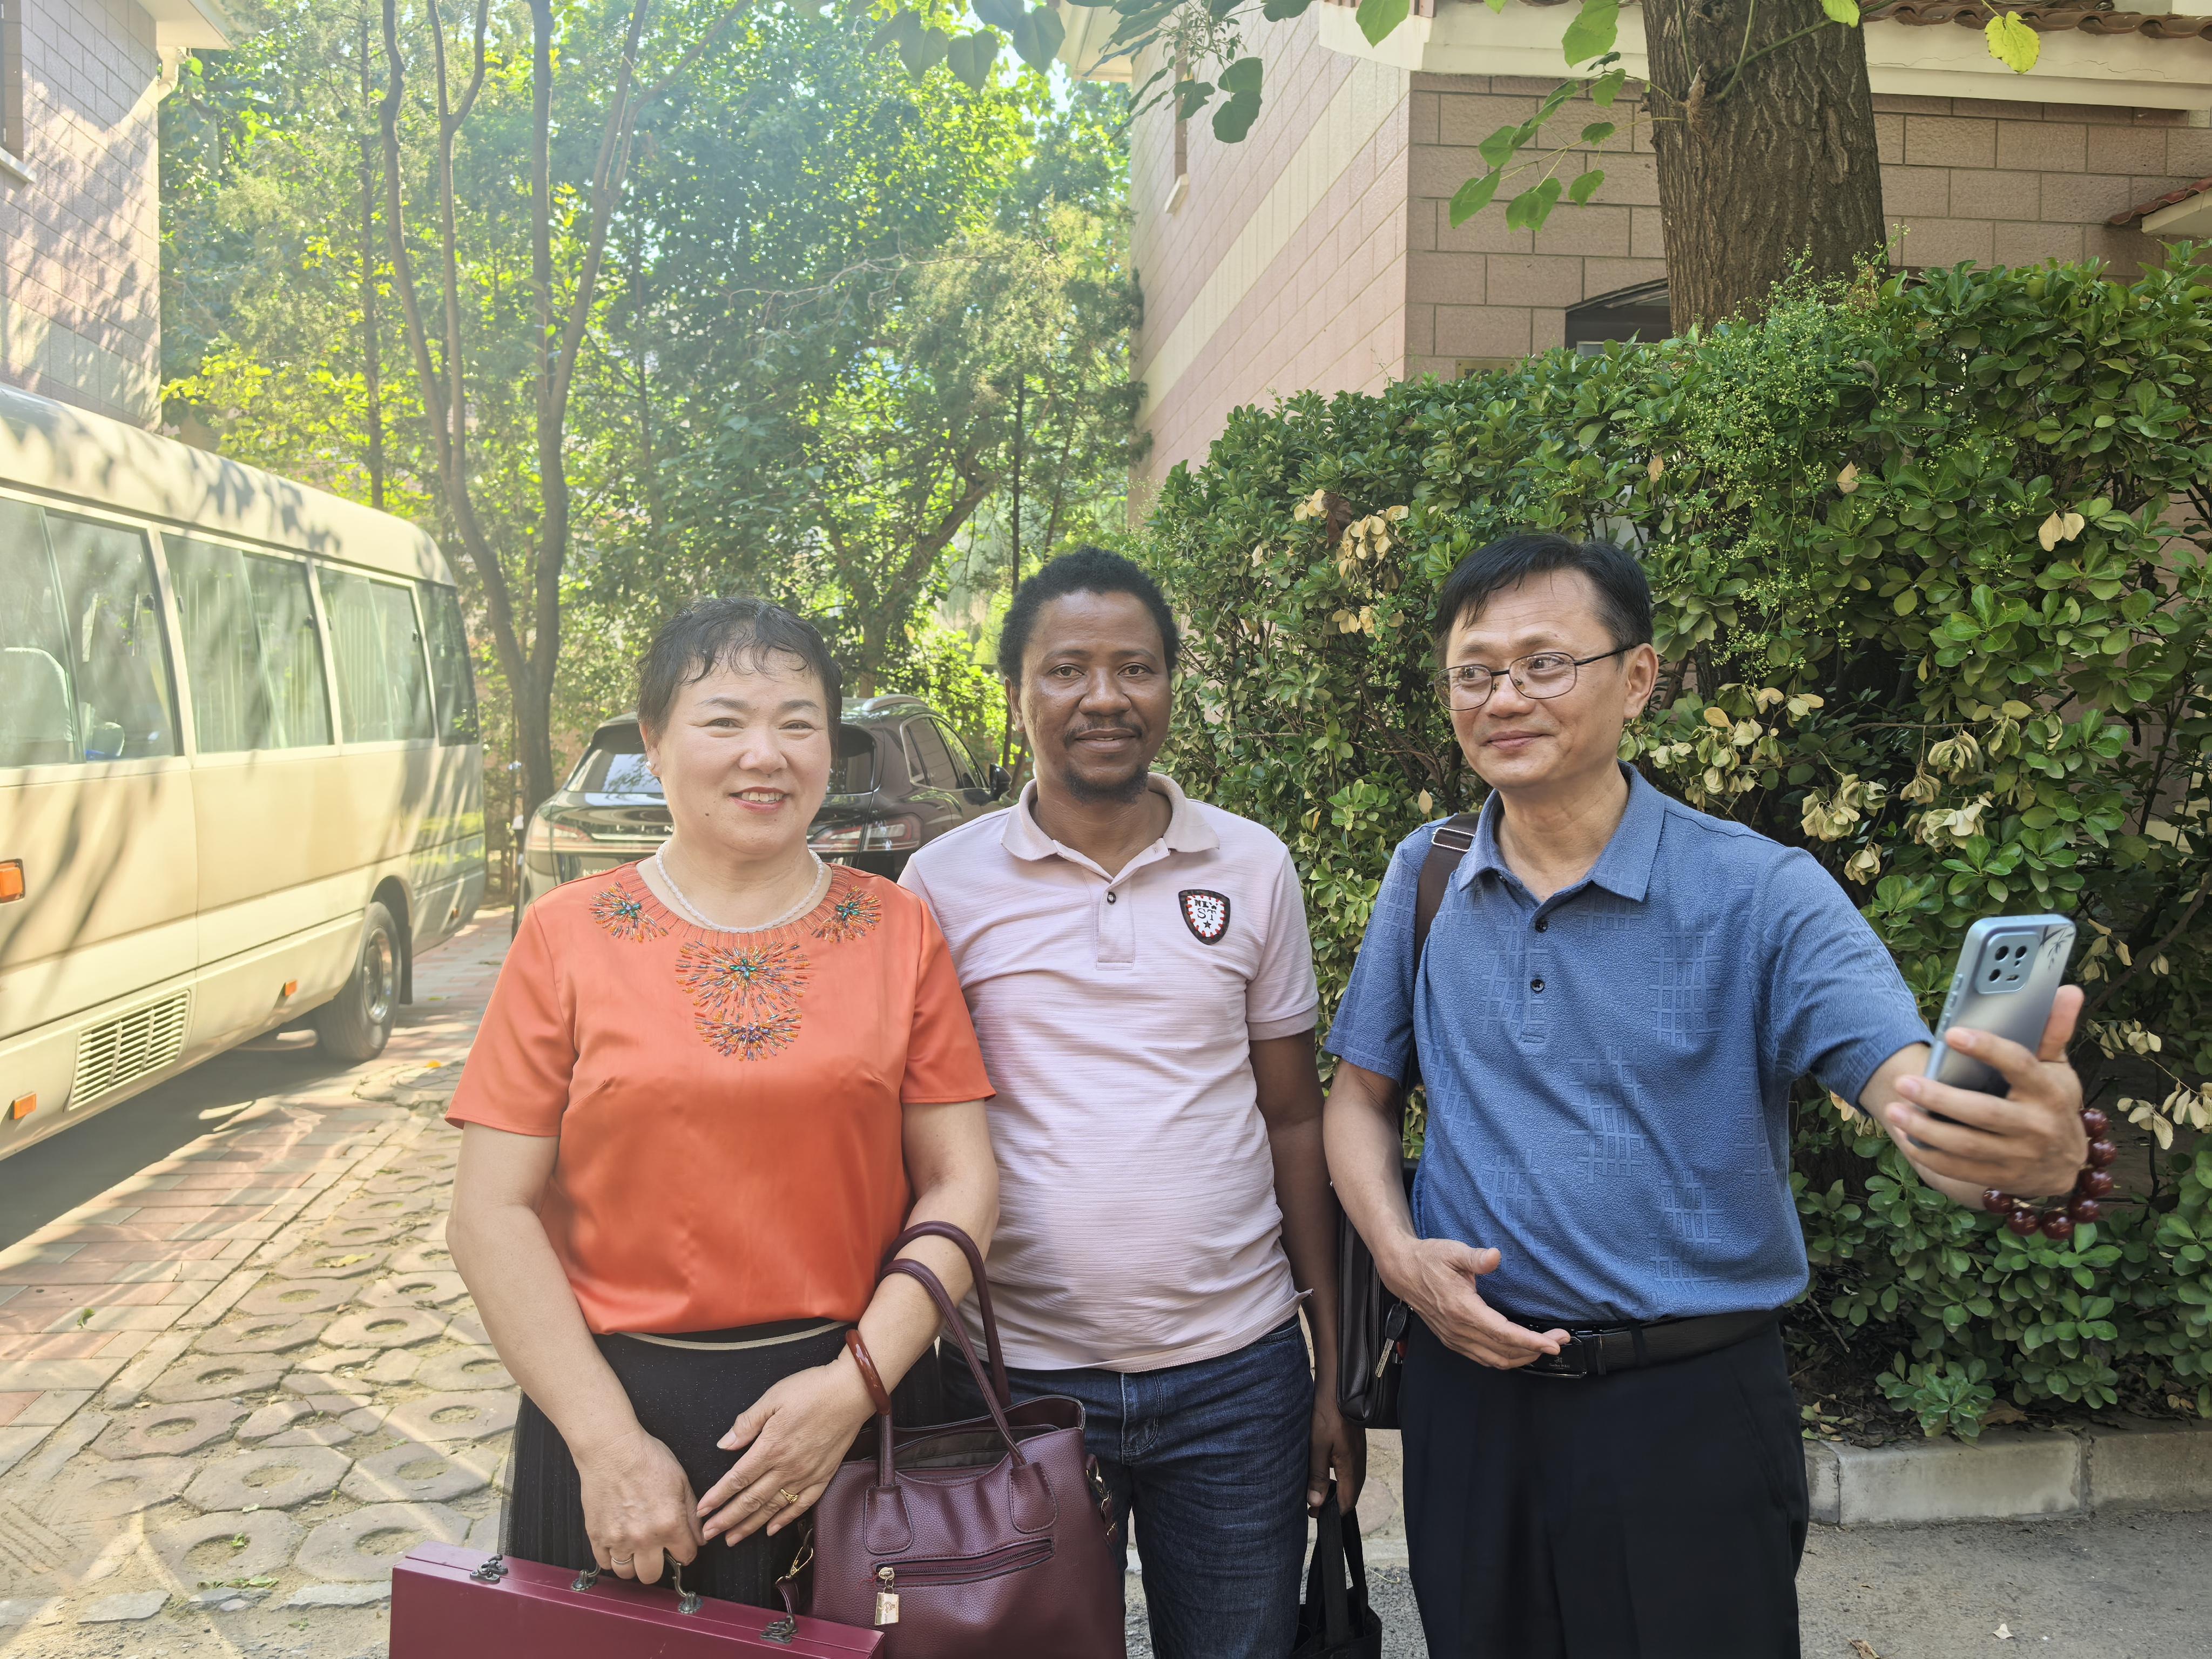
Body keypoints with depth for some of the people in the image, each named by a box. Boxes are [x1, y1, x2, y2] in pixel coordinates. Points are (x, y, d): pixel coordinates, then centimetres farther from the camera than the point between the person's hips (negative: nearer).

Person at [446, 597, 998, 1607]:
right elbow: (492, 1213, -3)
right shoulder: (568, 937, -1)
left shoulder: (899, 934, 1)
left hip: (853, 1402, 1)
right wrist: (609, 1442, -9)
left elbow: (962, 1182, -1)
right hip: (618, 1403, 0)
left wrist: (855, 1381, -12)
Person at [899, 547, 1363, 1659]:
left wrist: (1336, 1362, 4)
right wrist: (922, 1375, -1)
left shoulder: (1254, 869, 1)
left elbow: (1293, 1118, 6)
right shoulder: (946, 882, -3)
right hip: (1018, 1373, -1)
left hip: (1238, 1369, 1)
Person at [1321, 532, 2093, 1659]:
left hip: (1691, 1408, -3)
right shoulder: (1423, 878, 1)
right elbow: (1361, 1092, 9)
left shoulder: (1759, 892, -10)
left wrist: (2039, 1147, -44)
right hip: (1469, 1384, 3)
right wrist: (1397, 1252, -8)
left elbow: (1921, 1092, -21)